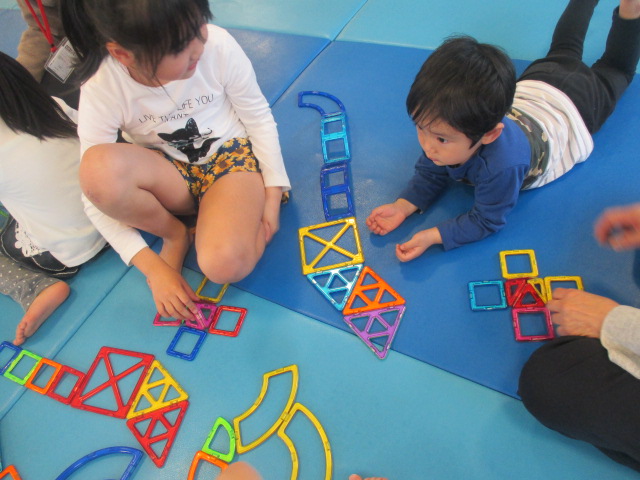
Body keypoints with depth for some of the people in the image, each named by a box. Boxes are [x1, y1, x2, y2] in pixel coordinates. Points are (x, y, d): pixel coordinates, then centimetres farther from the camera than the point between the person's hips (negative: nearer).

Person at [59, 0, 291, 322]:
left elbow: (259, 117, -6)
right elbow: (97, 189, -15)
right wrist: (153, 268, -19)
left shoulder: (218, 46, -22)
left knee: (225, 265, -31)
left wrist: (272, 195, -10)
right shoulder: (101, 88, -20)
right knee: (99, 167, -32)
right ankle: (174, 234, -4)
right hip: (166, 176, 3)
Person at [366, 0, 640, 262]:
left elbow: (486, 222, -42)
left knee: (615, 68, 32)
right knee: (563, 53, 37)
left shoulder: (501, 166, -55)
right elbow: (430, 174, -24)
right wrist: (403, 207, -42)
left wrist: (432, 236, -54)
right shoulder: (450, 127, -39)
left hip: (568, 107, -3)